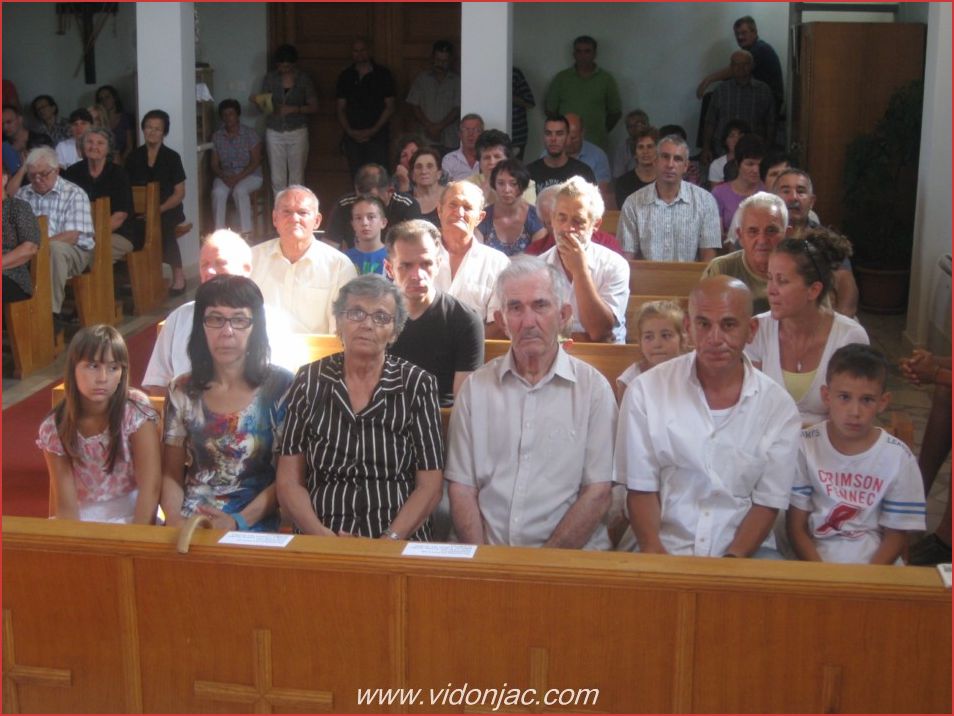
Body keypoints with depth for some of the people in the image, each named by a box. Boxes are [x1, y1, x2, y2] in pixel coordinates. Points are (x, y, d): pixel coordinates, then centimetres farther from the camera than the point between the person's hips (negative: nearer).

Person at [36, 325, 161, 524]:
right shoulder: (54, 428, -7)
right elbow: (65, 505, -7)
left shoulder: (136, 411, -12)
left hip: (132, 517, -2)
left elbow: (150, 487, -15)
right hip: (83, 524, 2)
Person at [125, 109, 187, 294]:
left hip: (167, 210, -2)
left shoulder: (171, 157, 2)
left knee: (162, 224, -36)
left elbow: (179, 193, -1)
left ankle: (178, 274, -18)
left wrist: (159, 209, -16)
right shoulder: (134, 157, 11)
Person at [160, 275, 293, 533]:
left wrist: (239, 522, -13)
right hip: (189, 526, 3)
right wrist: (175, 521, -7)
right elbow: (171, 473, 11)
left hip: (254, 527, -3)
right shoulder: (182, 391, 8)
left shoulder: (280, 386, -1)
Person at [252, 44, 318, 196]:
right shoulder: (270, 79, 2)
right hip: (274, 132, 2)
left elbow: (314, 107, -2)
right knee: (277, 178, 2)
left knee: (297, 177, 1)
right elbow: (265, 107, 7)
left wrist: (294, 109, -17)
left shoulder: (304, 80, -3)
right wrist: (258, 101, -16)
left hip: (297, 132, -2)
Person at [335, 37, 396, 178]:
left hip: (377, 134, -2)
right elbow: (339, 108, 12)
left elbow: (390, 107, 3)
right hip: (352, 137, 2)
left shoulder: (383, 74, 6)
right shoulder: (345, 76, 13)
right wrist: (350, 131, -3)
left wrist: (373, 130, -7)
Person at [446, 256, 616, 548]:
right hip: (488, 552, 2)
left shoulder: (593, 387, 3)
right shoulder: (476, 386, 10)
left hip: (570, 556, -2)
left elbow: (597, 493, -1)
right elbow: (461, 487, 7)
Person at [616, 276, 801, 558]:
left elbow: (768, 503, 1)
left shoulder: (779, 407, 0)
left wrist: (731, 560, -15)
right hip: (666, 548, 0)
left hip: (745, 552, 1)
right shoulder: (645, 392, -1)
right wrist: (655, 552, -17)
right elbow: (641, 489, 0)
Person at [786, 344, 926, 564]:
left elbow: (896, 534, 3)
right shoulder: (806, 447, -3)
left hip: (874, 564, 1)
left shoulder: (898, 458, -2)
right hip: (814, 559, -1)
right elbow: (796, 526, 0)